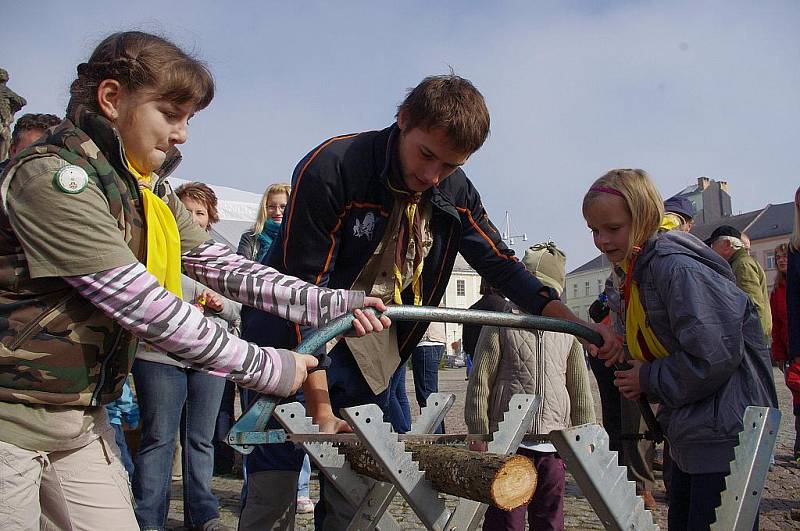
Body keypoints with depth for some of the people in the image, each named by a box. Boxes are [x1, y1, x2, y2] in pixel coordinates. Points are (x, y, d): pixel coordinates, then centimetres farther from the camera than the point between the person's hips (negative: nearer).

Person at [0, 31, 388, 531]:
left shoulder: (150, 193, 9)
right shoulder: (50, 177, -20)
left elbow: (224, 266, 1)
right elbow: (143, 305, -25)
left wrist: (327, 304, -11)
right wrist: (265, 367, -20)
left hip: (82, 416, 8)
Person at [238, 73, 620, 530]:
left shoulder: (456, 192, -6)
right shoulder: (330, 169, -23)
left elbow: (500, 264, 2)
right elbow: (302, 289, -22)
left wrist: (574, 322, -12)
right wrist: (320, 410, -22)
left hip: (370, 355, 5)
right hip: (294, 340, -4)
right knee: (275, 487, -5)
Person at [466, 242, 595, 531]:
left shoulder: (567, 330, 11)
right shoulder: (500, 324, -2)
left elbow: (580, 388, 16)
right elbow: (480, 382, -4)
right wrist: (479, 436, -6)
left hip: (553, 445, 4)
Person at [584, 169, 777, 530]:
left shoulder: (676, 267, -19)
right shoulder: (633, 272, 11)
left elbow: (713, 358, -25)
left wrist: (648, 379, -12)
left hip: (725, 437, -10)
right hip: (691, 436, 10)